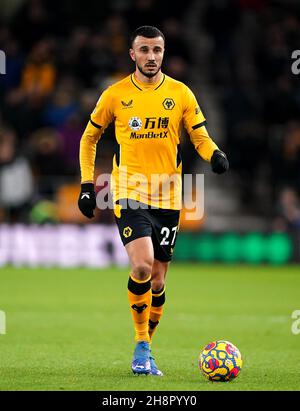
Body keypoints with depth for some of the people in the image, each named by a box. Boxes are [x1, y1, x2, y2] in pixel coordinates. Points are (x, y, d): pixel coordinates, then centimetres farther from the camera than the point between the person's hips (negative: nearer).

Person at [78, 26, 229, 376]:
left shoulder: (180, 93, 4)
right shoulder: (115, 95, 2)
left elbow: (200, 137, 4)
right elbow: (89, 138, 13)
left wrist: (215, 155, -18)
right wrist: (87, 184, 6)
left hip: (167, 197, 2)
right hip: (129, 193, -2)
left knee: (157, 280, 6)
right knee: (142, 266, -22)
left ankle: (146, 350, 22)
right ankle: (141, 345, -7)